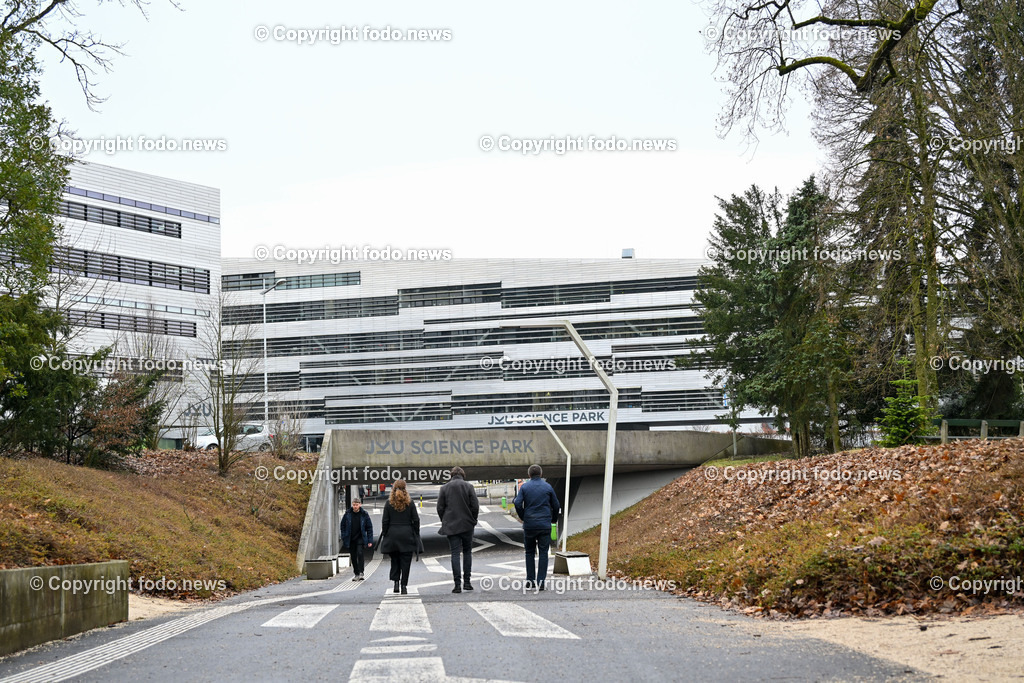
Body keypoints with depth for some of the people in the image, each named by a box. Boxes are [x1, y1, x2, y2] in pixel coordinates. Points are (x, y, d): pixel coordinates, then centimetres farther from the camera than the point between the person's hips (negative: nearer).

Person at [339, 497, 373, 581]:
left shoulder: (364, 514, -4)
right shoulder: (348, 514, -1)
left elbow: (369, 528, 0)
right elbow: (343, 526, 7)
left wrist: (370, 540, -4)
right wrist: (344, 538, 0)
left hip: (360, 538, -2)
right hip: (350, 539, 2)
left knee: (360, 553, -20)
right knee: (353, 557, 6)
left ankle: (361, 573, -18)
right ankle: (356, 574, 18)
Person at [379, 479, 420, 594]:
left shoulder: (389, 503, -2)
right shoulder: (409, 503, -2)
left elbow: (385, 521, -2)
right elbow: (416, 520, 0)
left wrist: (385, 535, 6)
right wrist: (416, 535, 8)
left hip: (392, 535, 1)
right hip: (407, 535, -1)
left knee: (395, 560, 15)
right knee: (405, 561, 3)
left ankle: (396, 582, 3)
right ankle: (404, 585, 1)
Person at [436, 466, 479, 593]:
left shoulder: (444, 488, 1)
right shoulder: (468, 486, -2)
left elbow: (440, 508, 0)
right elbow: (475, 506, -6)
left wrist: (445, 522, 12)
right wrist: (473, 520, 7)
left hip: (451, 526, 0)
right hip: (467, 525, 0)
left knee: (455, 553, 0)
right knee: (467, 552, 12)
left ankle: (457, 584, -8)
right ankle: (467, 582, 9)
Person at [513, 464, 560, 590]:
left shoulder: (524, 487, 1)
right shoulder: (548, 487, 3)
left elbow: (517, 503, -8)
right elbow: (556, 505, 7)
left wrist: (523, 517, 6)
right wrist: (553, 519, 22)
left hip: (529, 524, 0)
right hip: (544, 525, 0)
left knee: (530, 552, 13)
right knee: (543, 553, 3)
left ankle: (530, 581, 10)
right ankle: (541, 582, -3)